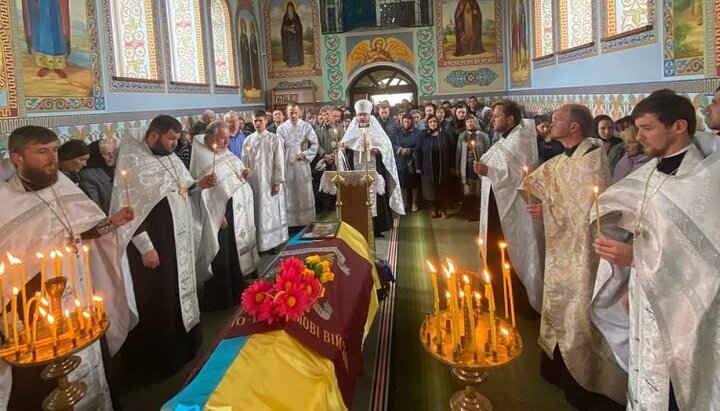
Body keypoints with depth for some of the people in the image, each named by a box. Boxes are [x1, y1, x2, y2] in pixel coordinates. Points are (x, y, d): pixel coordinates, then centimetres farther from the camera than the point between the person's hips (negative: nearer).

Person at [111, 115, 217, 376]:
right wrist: (145, 247, -20)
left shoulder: (170, 157, 8)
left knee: (181, 290, 18)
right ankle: (161, 357, 23)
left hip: (180, 240, 8)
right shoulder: (132, 164, -17)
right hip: (154, 243, -8)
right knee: (159, 302, 5)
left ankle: (185, 345, 36)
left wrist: (199, 185, -3)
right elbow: (127, 210, -19)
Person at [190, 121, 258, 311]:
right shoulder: (202, 158, -15)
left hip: (237, 211, 8)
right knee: (220, 258, 0)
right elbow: (203, 190, -20)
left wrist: (244, 174, -3)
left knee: (237, 252, 16)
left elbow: (236, 177, 20)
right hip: (218, 214, -8)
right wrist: (217, 215, -21)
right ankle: (221, 299, 13)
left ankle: (237, 292, 30)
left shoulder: (227, 154, 10)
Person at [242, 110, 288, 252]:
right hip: (253, 182, 3)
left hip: (270, 181, -3)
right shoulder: (248, 140, 5)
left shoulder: (275, 139, -4)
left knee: (271, 212, 4)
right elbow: (245, 163, 6)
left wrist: (277, 182, -11)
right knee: (257, 213, 7)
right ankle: (258, 243, 16)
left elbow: (279, 162, -6)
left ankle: (272, 242, 14)